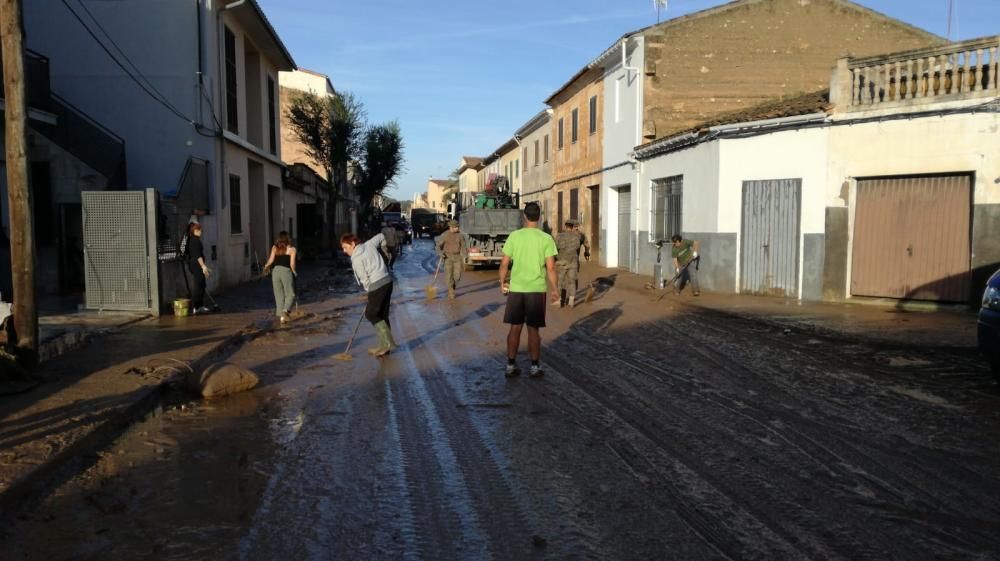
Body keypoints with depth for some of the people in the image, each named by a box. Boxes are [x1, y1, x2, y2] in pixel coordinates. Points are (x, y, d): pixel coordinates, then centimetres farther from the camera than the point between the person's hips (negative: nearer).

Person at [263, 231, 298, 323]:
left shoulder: (274, 247, 8)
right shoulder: (292, 249, 0)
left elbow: (271, 260, -1)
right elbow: (292, 264, -7)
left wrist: (266, 267, 18)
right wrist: (294, 272, 10)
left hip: (275, 271, 3)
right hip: (286, 271, -3)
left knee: (279, 295, 10)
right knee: (290, 294, 5)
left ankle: (281, 316, 8)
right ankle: (285, 311, -19)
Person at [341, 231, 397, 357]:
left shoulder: (356, 259, -10)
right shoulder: (369, 244, 10)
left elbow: (364, 278, -9)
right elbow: (381, 237, 25)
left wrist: (368, 291, 8)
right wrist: (383, 251, 35)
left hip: (377, 285, -8)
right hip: (387, 281, 8)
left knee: (371, 314, 3)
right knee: (382, 315, 12)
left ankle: (387, 343, -5)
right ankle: (384, 346, 16)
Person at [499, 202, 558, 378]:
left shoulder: (514, 236, -2)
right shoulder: (546, 239, -5)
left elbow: (504, 263, -2)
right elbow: (551, 267, -9)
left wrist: (502, 283, 12)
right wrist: (555, 289, 1)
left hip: (516, 289, 1)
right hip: (536, 290, -1)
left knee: (515, 328, 10)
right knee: (533, 329, 8)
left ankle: (511, 366, 14)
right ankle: (535, 367, 14)